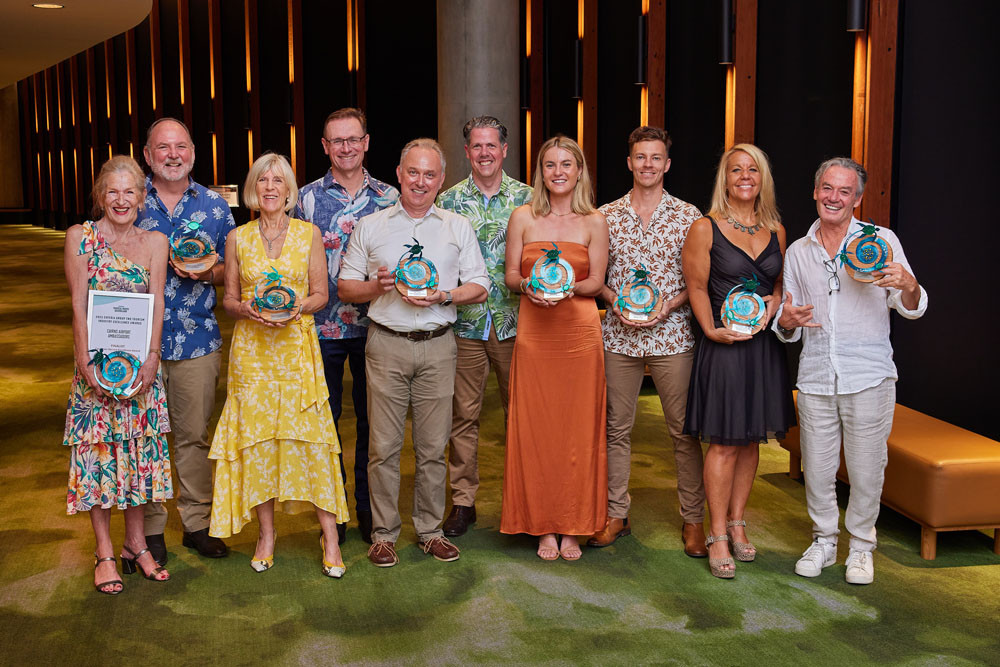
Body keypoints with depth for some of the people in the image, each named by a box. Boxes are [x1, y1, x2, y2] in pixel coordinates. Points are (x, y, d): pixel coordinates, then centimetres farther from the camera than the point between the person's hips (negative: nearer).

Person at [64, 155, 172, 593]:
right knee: (97, 450, 2)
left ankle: (136, 544, 21)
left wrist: (152, 355, -12)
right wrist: (85, 360, -14)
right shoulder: (80, 237, 0)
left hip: (140, 360, 3)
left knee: (140, 448, 8)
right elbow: (79, 304, -6)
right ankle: (105, 552, 13)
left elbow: (156, 302, -1)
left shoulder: (155, 242, 7)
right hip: (97, 360, -2)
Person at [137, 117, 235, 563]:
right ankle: (149, 528, 17)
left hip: (198, 340, 1)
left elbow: (230, 270, 11)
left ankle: (197, 522, 22)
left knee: (194, 435, 9)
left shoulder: (215, 206, 7)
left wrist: (205, 271, -9)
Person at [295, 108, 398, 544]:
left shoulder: (388, 197, 5)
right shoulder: (307, 198, 3)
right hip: (322, 328, 0)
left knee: (372, 420, 8)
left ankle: (369, 508, 22)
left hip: (374, 326, 1)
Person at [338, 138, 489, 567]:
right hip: (387, 343, -1)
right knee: (384, 444, 0)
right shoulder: (370, 226, 10)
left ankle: (430, 530, 18)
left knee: (433, 445, 5)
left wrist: (443, 295, -10)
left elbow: (479, 288, 8)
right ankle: (383, 533, 12)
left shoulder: (459, 227, 11)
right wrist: (378, 285, -10)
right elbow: (345, 288, 10)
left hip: (437, 344, 1)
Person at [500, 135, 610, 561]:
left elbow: (596, 282, 3)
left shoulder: (594, 222, 5)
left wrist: (568, 287, -17)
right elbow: (510, 275, 7)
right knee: (535, 428, 1)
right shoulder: (522, 217, 6)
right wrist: (528, 285, -14)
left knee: (578, 428, 2)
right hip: (533, 331, 0)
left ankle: (572, 526, 15)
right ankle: (544, 526, 13)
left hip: (579, 332, 0)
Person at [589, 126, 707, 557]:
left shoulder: (689, 216, 2)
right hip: (618, 336, 2)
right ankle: (617, 514, 20)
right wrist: (615, 300, -8)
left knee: (683, 430, 3)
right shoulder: (606, 215, 6)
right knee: (618, 427, 8)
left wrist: (668, 304, -12)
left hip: (672, 335, -1)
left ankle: (693, 519, 16)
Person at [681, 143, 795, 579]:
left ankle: (737, 524, 26)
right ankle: (718, 537, 8)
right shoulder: (705, 229, -4)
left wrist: (775, 300, -1)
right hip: (723, 345, -5)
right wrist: (712, 330, -15)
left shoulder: (775, 231, 10)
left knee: (750, 440, 11)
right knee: (724, 442, -3)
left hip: (764, 345, 5)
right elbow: (696, 286, -4)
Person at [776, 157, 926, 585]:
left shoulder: (881, 241, 2)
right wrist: (786, 321, -10)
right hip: (815, 377, 2)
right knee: (817, 468, 8)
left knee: (866, 469, 4)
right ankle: (823, 541, 27)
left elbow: (911, 310, -1)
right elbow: (788, 330, 14)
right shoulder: (797, 252, 10)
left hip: (868, 376, -2)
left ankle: (861, 546, 24)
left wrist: (909, 286, -23)